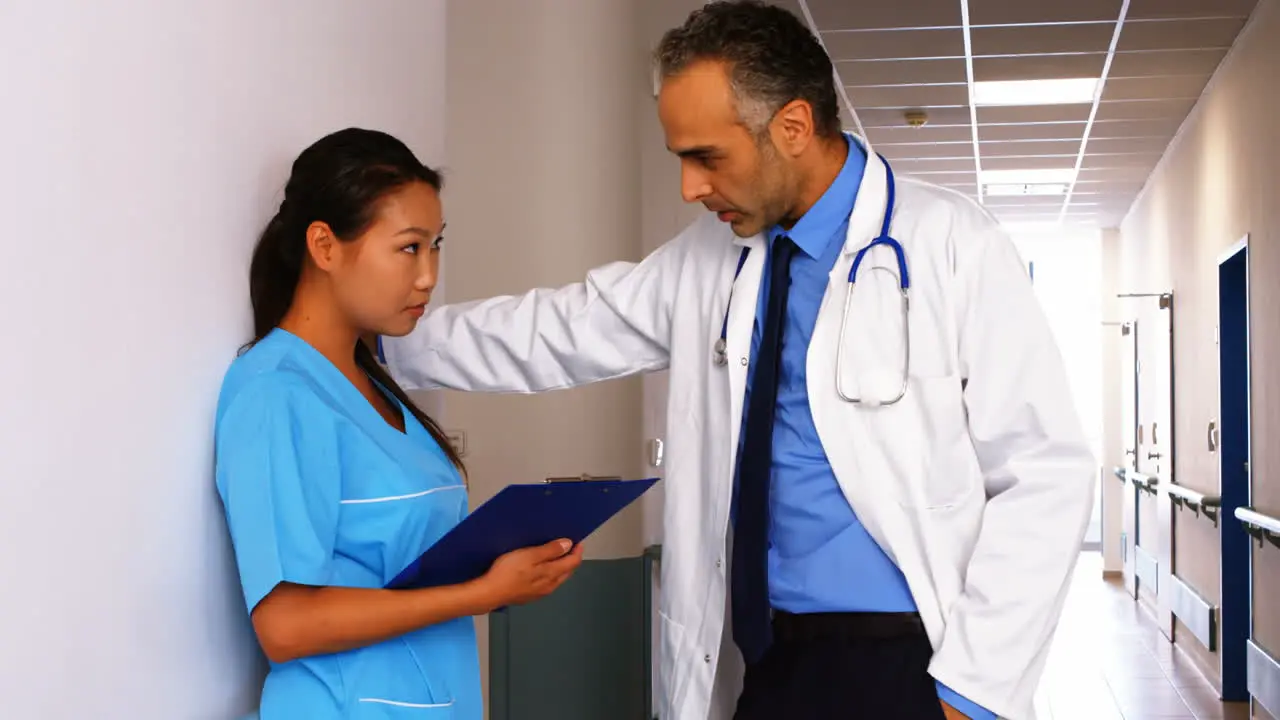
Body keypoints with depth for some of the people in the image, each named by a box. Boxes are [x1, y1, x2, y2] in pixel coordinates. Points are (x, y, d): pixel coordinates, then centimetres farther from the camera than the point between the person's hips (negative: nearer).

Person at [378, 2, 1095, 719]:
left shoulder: (950, 244, -12)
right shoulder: (707, 259, 5)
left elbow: (1044, 472, -13)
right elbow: (560, 334, 13)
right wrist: (383, 339, 12)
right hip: (766, 659, 5)